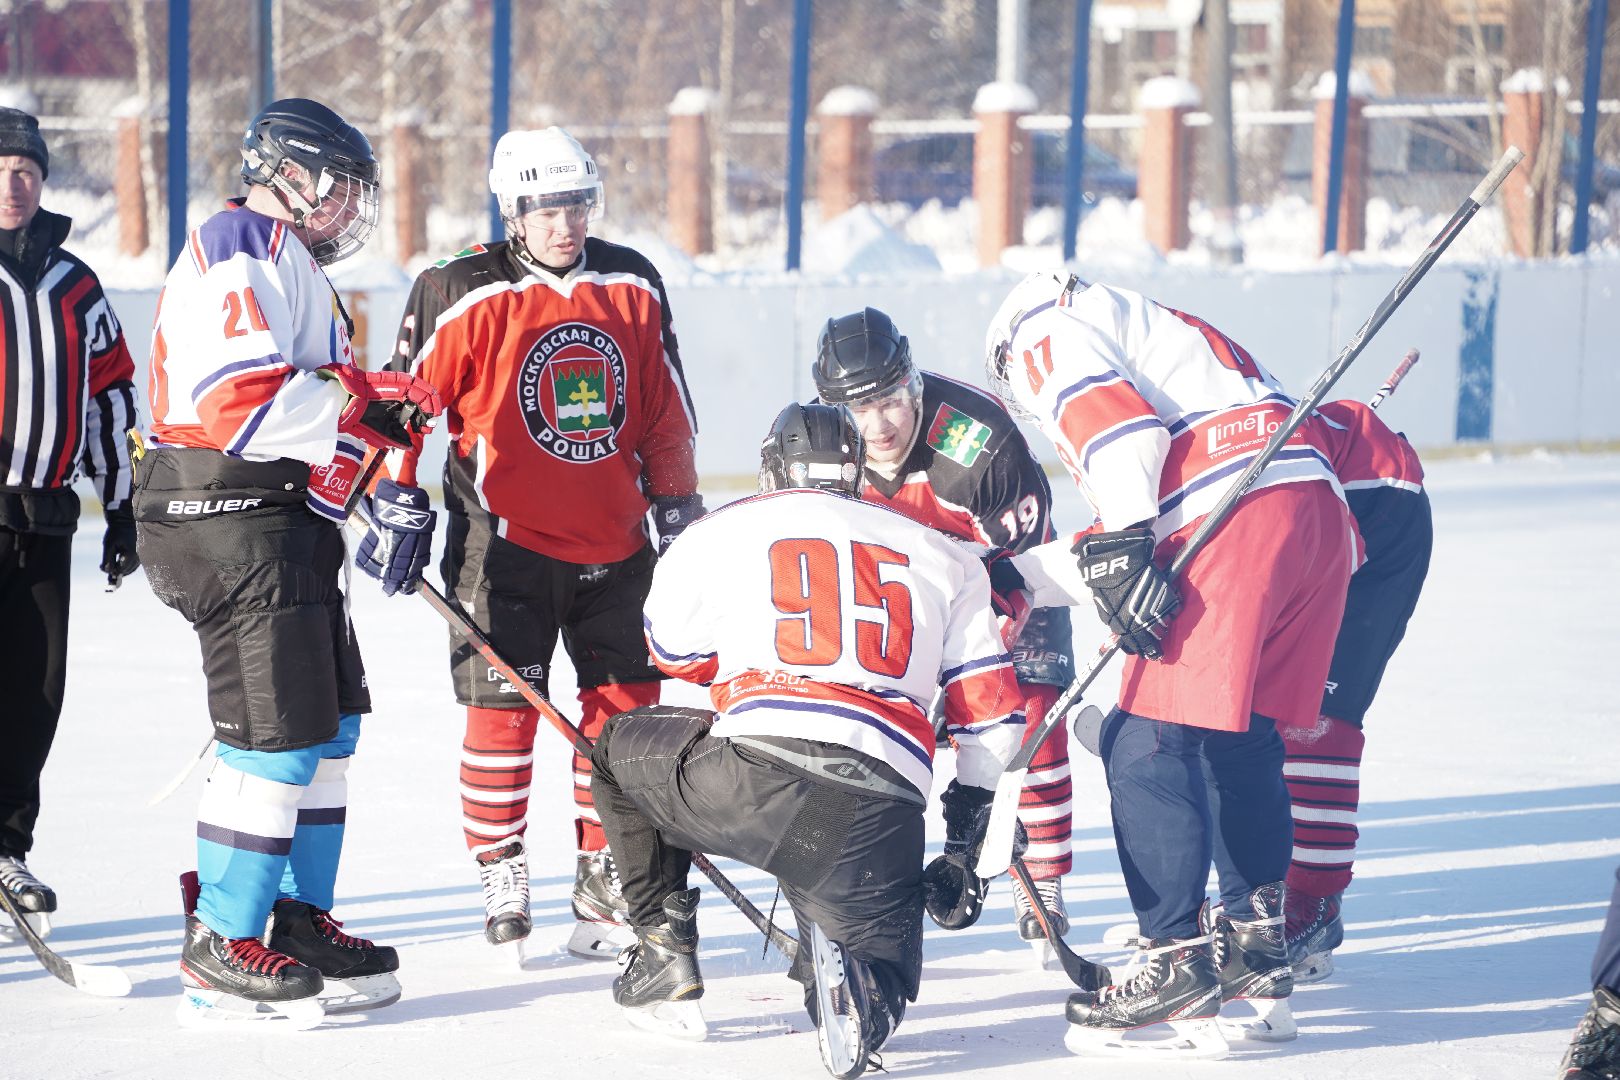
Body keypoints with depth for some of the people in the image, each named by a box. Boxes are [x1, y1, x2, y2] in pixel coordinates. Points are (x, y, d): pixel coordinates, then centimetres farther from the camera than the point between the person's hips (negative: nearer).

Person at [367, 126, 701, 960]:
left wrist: (679, 507, 12)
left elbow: (665, 413, 13)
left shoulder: (633, 288, 5)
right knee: (504, 707, -5)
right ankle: (499, 877, 8)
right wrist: (397, 508, -8)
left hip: (612, 539, 4)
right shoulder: (461, 296, -10)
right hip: (504, 539, -4)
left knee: (626, 701, 4)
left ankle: (604, 880, 14)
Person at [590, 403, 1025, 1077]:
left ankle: (665, 952, 19)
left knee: (620, 749, 30)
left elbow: (675, 653, 32)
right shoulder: (943, 557, 24)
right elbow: (991, 708, 21)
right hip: (882, 812, 1)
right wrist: (963, 844, 27)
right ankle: (848, 984, -18)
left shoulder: (722, 533, 17)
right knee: (884, 981, 20)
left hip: (750, 779, -1)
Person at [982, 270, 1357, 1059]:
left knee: (1150, 746, -6)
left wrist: (1119, 555, -15)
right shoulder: (1157, 328, 39)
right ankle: (1256, 952, 24)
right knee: (1240, 742, 19)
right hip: (1318, 510, 9)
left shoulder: (1046, 332, 14)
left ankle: (1178, 967, -9)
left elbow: (1111, 416, -10)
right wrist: (1016, 575, 38)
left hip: (1232, 520, -9)